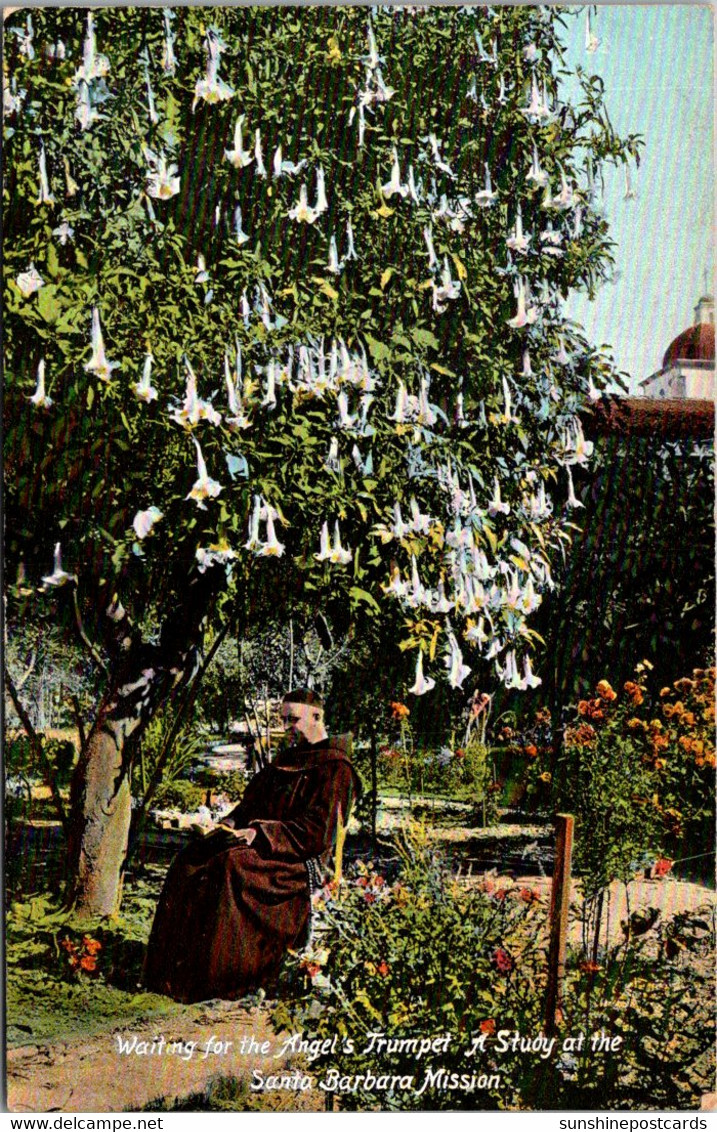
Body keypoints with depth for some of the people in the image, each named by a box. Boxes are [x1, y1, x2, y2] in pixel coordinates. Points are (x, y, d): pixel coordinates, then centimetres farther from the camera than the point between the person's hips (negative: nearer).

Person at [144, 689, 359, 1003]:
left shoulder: (334, 769, -9)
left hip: (301, 861, -9)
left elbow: (316, 832, -18)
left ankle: (223, 976, -28)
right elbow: (255, 800, 26)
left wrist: (259, 834, -21)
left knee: (232, 865, -33)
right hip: (263, 843, 9)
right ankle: (178, 968, -16)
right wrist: (234, 821, 4)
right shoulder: (288, 758, 20)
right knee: (192, 861, -13)